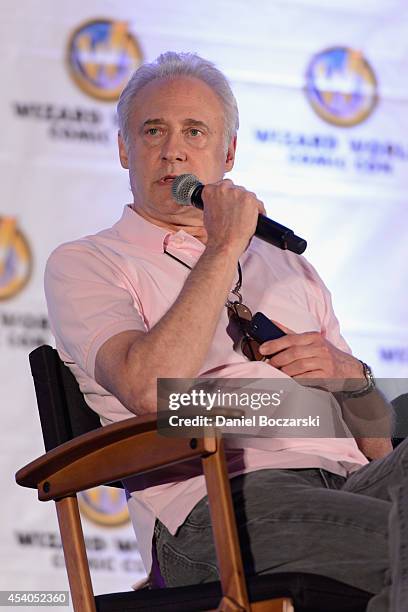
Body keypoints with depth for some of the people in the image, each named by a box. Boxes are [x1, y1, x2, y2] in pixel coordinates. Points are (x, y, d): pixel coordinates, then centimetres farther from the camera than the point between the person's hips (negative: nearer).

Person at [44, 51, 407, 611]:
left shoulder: (287, 266, 31)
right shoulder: (84, 265, 15)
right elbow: (149, 390, -9)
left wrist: (350, 374, 5)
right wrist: (224, 249, -2)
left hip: (355, 481, 6)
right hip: (216, 500, -5)